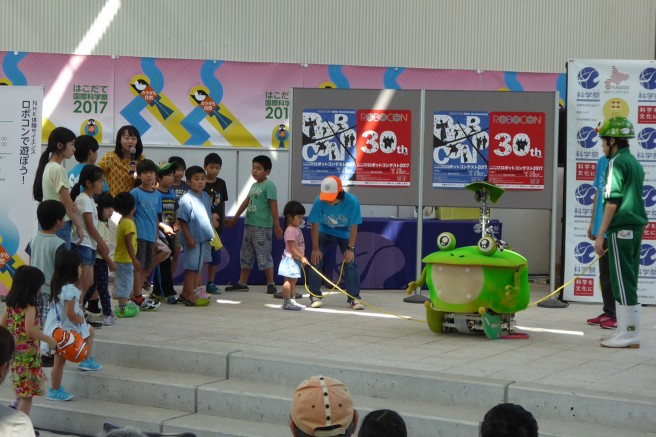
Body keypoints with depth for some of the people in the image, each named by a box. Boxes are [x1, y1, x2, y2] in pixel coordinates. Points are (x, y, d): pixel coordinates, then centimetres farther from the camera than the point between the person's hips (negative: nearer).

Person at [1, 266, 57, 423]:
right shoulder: (30, 306, -16)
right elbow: (29, 329, -27)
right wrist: (49, 340, -17)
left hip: (14, 353, 8)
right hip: (28, 355, -8)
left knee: (23, 393, 17)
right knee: (27, 394, -3)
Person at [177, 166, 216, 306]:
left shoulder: (205, 196, 9)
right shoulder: (186, 199, -14)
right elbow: (182, 220, -15)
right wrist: (188, 237, -18)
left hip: (204, 238, 8)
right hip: (193, 239, -8)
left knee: (198, 267, 14)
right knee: (191, 268, 0)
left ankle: (185, 293, 25)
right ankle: (190, 296, 6)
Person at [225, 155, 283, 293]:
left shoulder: (269, 185, -11)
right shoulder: (254, 185, 13)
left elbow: (274, 206, -15)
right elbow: (246, 202, 24)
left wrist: (277, 225, -19)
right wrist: (235, 218, 30)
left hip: (262, 226, -9)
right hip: (249, 224, 9)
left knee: (264, 255, -5)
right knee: (246, 255, 13)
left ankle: (271, 284, 1)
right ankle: (242, 283, 20)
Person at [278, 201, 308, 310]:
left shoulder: (296, 229, 13)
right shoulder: (290, 230, -18)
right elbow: (292, 247, -22)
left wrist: (302, 257, 21)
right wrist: (301, 257, -24)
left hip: (296, 259, 10)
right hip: (291, 259, -10)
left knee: (293, 281, 14)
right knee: (289, 281, -9)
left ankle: (292, 301, 21)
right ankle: (286, 302, -7)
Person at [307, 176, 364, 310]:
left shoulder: (352, 201, -33)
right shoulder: (319, 201, -31)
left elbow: (353, 226, -22)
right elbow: (315, 225, -21)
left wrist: (350, 248, -20)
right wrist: (315, 248, -17)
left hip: (344, 233, -1)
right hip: (324, 232, 1)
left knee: (351, 263, -9)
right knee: (315, 260, -9)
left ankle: (354, 298, 0)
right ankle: (315, 296, 4)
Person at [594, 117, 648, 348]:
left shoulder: (617, 162, -10)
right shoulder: (635, 162, 17)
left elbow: (612, 201, -16)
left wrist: (601, 234, -14)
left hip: (621, 229, -9)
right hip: (636, 228, 9)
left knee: (622, 283, -5)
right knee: (628, 282, 12)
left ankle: (628, 335, -4)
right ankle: (628, 332, 16)